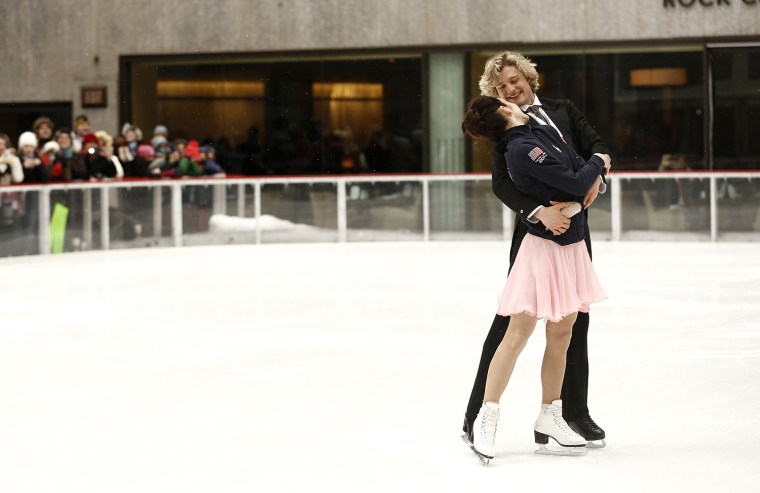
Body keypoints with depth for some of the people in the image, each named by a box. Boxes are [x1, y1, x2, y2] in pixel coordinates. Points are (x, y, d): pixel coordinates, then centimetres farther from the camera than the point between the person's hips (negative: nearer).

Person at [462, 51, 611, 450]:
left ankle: (575, 411, 22)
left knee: (575, 319, 11)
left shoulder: (563, 110, 9)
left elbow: (595, 145, 6)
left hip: (573, 226, 4)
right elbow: (501, 184, -13)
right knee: (511, 319, -5)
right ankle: (477, 414, 0)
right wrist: (539, 210, -29)